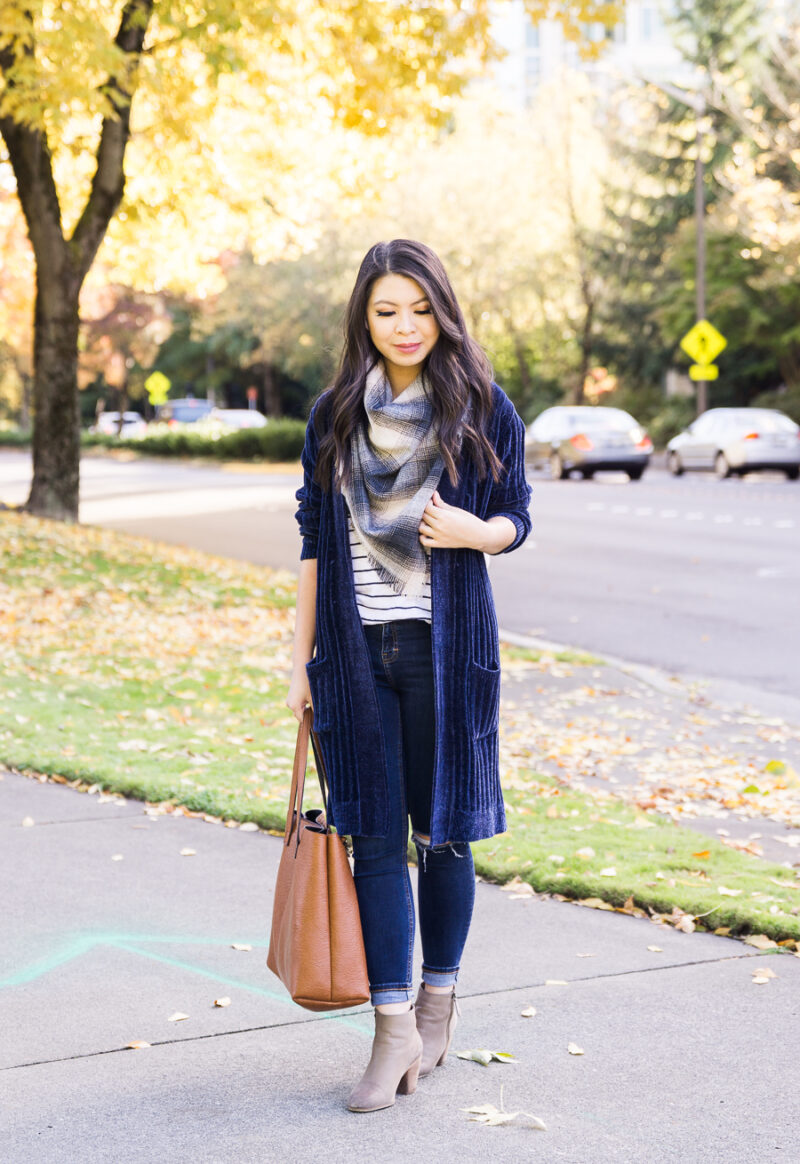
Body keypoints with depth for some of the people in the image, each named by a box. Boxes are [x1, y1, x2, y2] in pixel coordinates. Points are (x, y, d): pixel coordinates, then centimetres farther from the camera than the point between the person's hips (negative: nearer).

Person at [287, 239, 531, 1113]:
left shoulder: (483, 409, 1)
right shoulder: (334, 415, 7)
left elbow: (515, 519, 7)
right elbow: (314, 542, 10)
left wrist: (472, 531, -17)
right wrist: (302, 659, 7)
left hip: (445, 647, -2)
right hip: (357, 649, 2)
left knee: (441, 829, 6)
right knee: (375, 837, 1)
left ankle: (438, 999, 26)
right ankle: (395, 1032, 4)